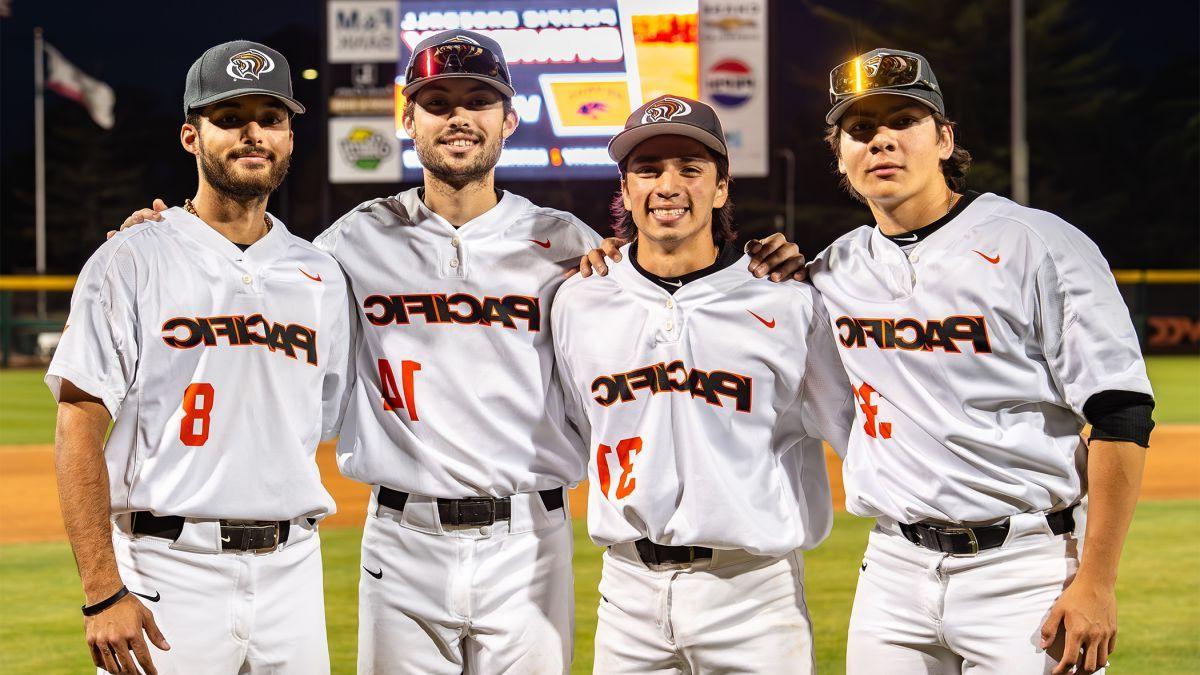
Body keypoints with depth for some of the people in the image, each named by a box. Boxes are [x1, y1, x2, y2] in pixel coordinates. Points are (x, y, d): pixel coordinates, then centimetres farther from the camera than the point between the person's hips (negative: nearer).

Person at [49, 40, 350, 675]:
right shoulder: (132, 262, -1)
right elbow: (79, 430, -7)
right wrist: (104, 595, -15)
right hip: (167, 571, -4)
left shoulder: (321, 276, 14)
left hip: (291, 573, 4)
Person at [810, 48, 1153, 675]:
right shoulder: (836, 268, 10)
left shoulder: (1041, 246, -6)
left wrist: (1095, 584, -15)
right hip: (893, 570, 5)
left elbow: (1121, 417, -9)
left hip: (1022, 566, -5)